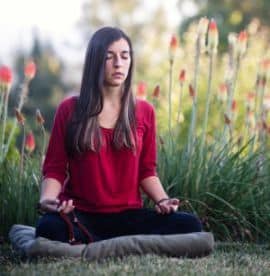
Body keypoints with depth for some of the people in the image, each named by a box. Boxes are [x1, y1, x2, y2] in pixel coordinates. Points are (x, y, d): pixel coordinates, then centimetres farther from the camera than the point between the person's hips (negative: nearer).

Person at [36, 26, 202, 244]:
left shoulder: (144, 111, 9)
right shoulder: (69, 110, 3)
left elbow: (146, 170, 13)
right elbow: (54, 169, 4)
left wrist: (162, 200, -6)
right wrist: (47, 198, -17)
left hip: (128, 216, 3)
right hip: (80, 215, -2)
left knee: (190, 226, -24)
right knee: (49, 229, -38)